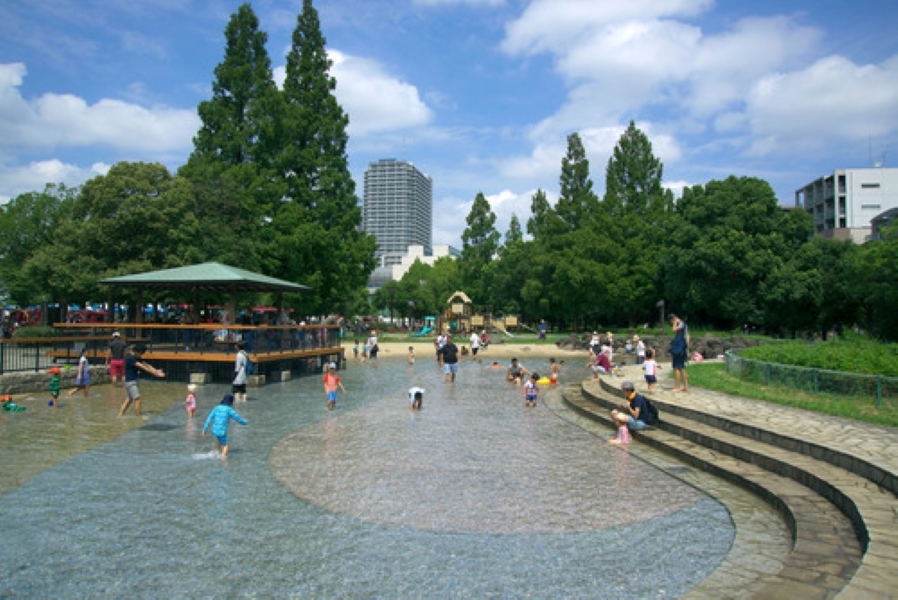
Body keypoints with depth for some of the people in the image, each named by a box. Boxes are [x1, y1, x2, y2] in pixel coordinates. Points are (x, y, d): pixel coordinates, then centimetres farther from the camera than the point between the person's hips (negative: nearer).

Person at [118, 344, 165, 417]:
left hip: (133, 381, 10)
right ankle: (138, 416, -4)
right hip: (130, 381, -10)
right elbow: (142, 367, -24)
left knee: (129, 399, 16)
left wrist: (156, 371, -7)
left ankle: (120, 414, 22)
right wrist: (154, 373, -25)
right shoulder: (130, 358, -20)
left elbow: (146, 365, 5)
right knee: (137, 399, -8)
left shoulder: (136, 358, 10)